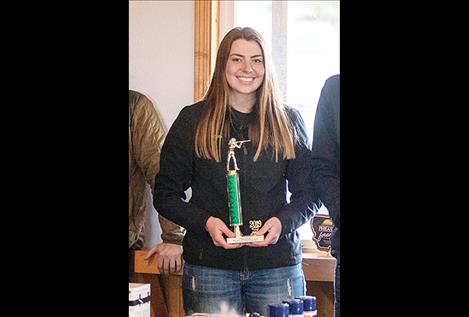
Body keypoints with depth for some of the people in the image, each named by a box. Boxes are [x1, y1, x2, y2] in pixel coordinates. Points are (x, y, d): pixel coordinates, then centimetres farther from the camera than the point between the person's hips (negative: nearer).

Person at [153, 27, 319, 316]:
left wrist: (283, 222, -10)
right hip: (209, 267, -1)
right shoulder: (193, 120, 4)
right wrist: (206, 222, -12)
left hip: (278, 265, 1)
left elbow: (309, 193, 9)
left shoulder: (289, 121, 7)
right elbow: (166, 195, 4)